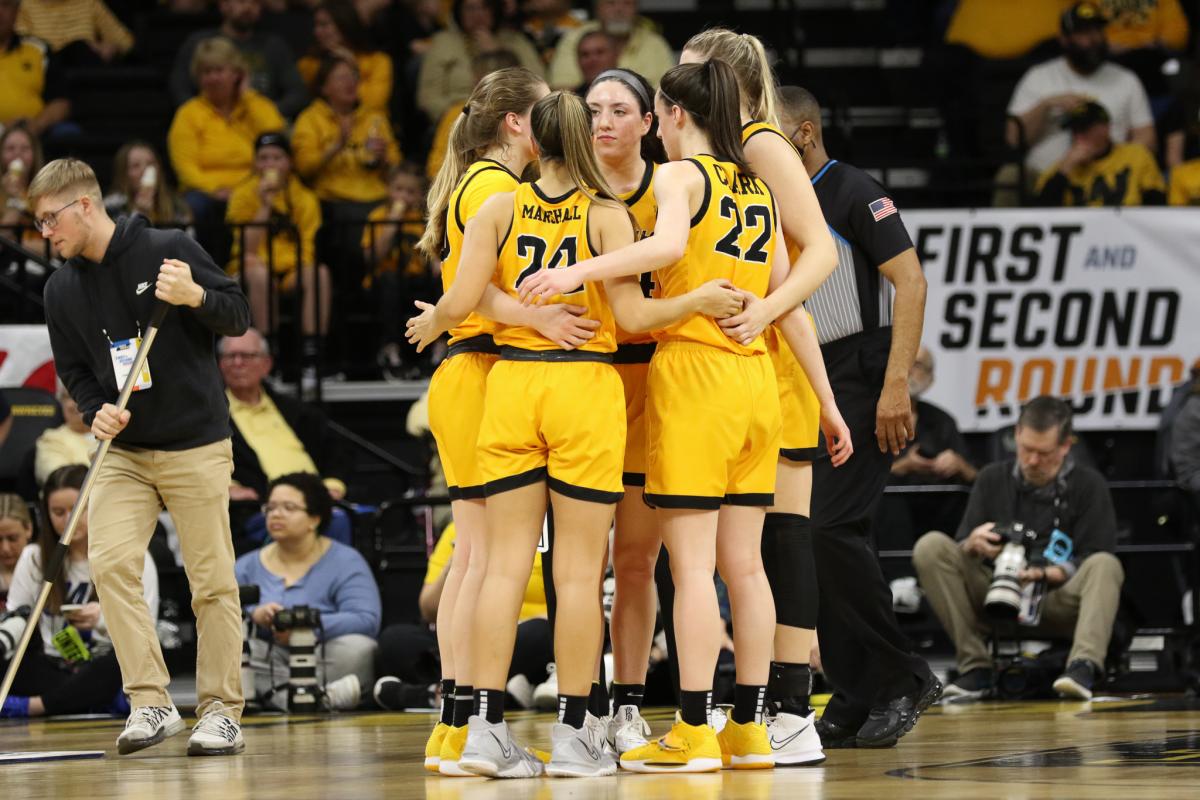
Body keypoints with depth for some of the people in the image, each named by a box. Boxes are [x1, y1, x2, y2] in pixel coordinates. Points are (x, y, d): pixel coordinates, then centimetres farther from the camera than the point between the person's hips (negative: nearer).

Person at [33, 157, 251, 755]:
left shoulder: (170, 251, -9)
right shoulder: (62, 289, 4)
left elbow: (239, 318, -6)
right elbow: (72, 368, 13)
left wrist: (196, 296, -26)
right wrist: (95, 410, -7)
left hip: (195, 446, -4)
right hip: (125, 452, 4)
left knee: (212, 582, -2)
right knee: (109, 561, -14)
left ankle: (221, 712, 7)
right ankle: (150, 704, -10)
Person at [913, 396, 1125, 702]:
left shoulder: (1088, 485, 2)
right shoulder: (993, 479, 10)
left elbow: (1087, 562, -4)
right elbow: (961, 550, 6)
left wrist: (1047, 574, -25)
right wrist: (972, 545, -19)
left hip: (1057, 602, -2)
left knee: (1106, 565, -30)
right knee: (930, 547, -17)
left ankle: (1084, 666, -53)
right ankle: (975, 667, -21)